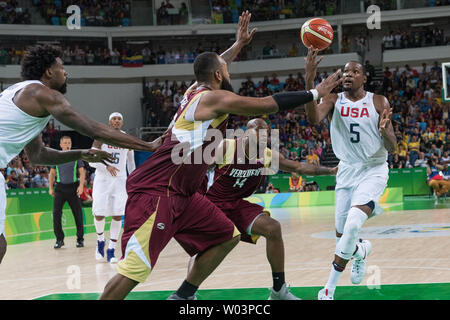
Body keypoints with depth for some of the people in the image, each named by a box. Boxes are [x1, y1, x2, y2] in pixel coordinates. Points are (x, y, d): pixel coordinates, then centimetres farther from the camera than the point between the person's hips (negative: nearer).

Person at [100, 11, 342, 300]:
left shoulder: (197, 90, 14)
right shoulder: (215, 98, -12)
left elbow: (216, 64, 38)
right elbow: (270, 104, -11)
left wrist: (239, 44, 48)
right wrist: (315, 94, -2)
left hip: (181, 193, 10)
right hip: (156, 191, -10)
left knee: (227, 236, 12)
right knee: (134, 268, -17)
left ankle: (182, 297, 16)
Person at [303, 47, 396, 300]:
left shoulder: (378, 102, -5)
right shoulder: (334, 100, -1)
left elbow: (392, 148, -7)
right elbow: (314, 118, -24)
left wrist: (385, 131, -30)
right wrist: (309, 80, -35)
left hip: (373, 170, -3)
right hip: (346, 171, 3)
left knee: (353, 224, -24)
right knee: (342, 234, 4)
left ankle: (331, 287, -11)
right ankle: (361, 251, 43)